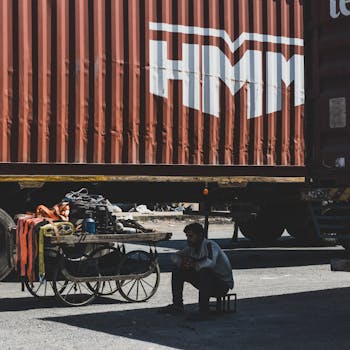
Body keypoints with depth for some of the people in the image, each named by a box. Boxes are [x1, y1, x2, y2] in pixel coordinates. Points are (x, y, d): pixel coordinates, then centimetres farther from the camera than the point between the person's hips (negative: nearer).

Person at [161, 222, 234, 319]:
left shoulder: (210, 245, -24)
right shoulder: (192, 248, 0)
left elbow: (210, 262, -44)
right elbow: (175, 256, 11)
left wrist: (194, 265, -28)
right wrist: (182, 263, -12)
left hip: (223, 284, -8)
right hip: (206, 282, 8)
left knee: (204, 272, -38)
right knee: (178, 271, 3)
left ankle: (204, 311, -32)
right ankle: (177, 305, 7)